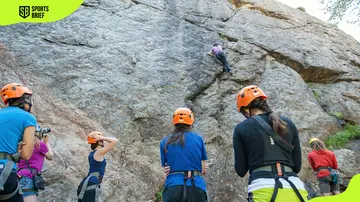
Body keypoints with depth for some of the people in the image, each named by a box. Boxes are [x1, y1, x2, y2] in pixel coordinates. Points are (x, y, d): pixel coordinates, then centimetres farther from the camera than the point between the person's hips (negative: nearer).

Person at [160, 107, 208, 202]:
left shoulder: (164, 142, 9)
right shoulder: (198, 139, 8)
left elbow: (166, 170, 8)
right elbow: (204, 169, 8)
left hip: (173, 185, 0)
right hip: (196, 186, 0)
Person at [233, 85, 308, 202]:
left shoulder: (241, 128, 4)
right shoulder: (288, 123, 13)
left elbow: (241, 171, 7)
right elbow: (297, 166, 15)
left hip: (262, 190, -3)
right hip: (294, 188, 3)